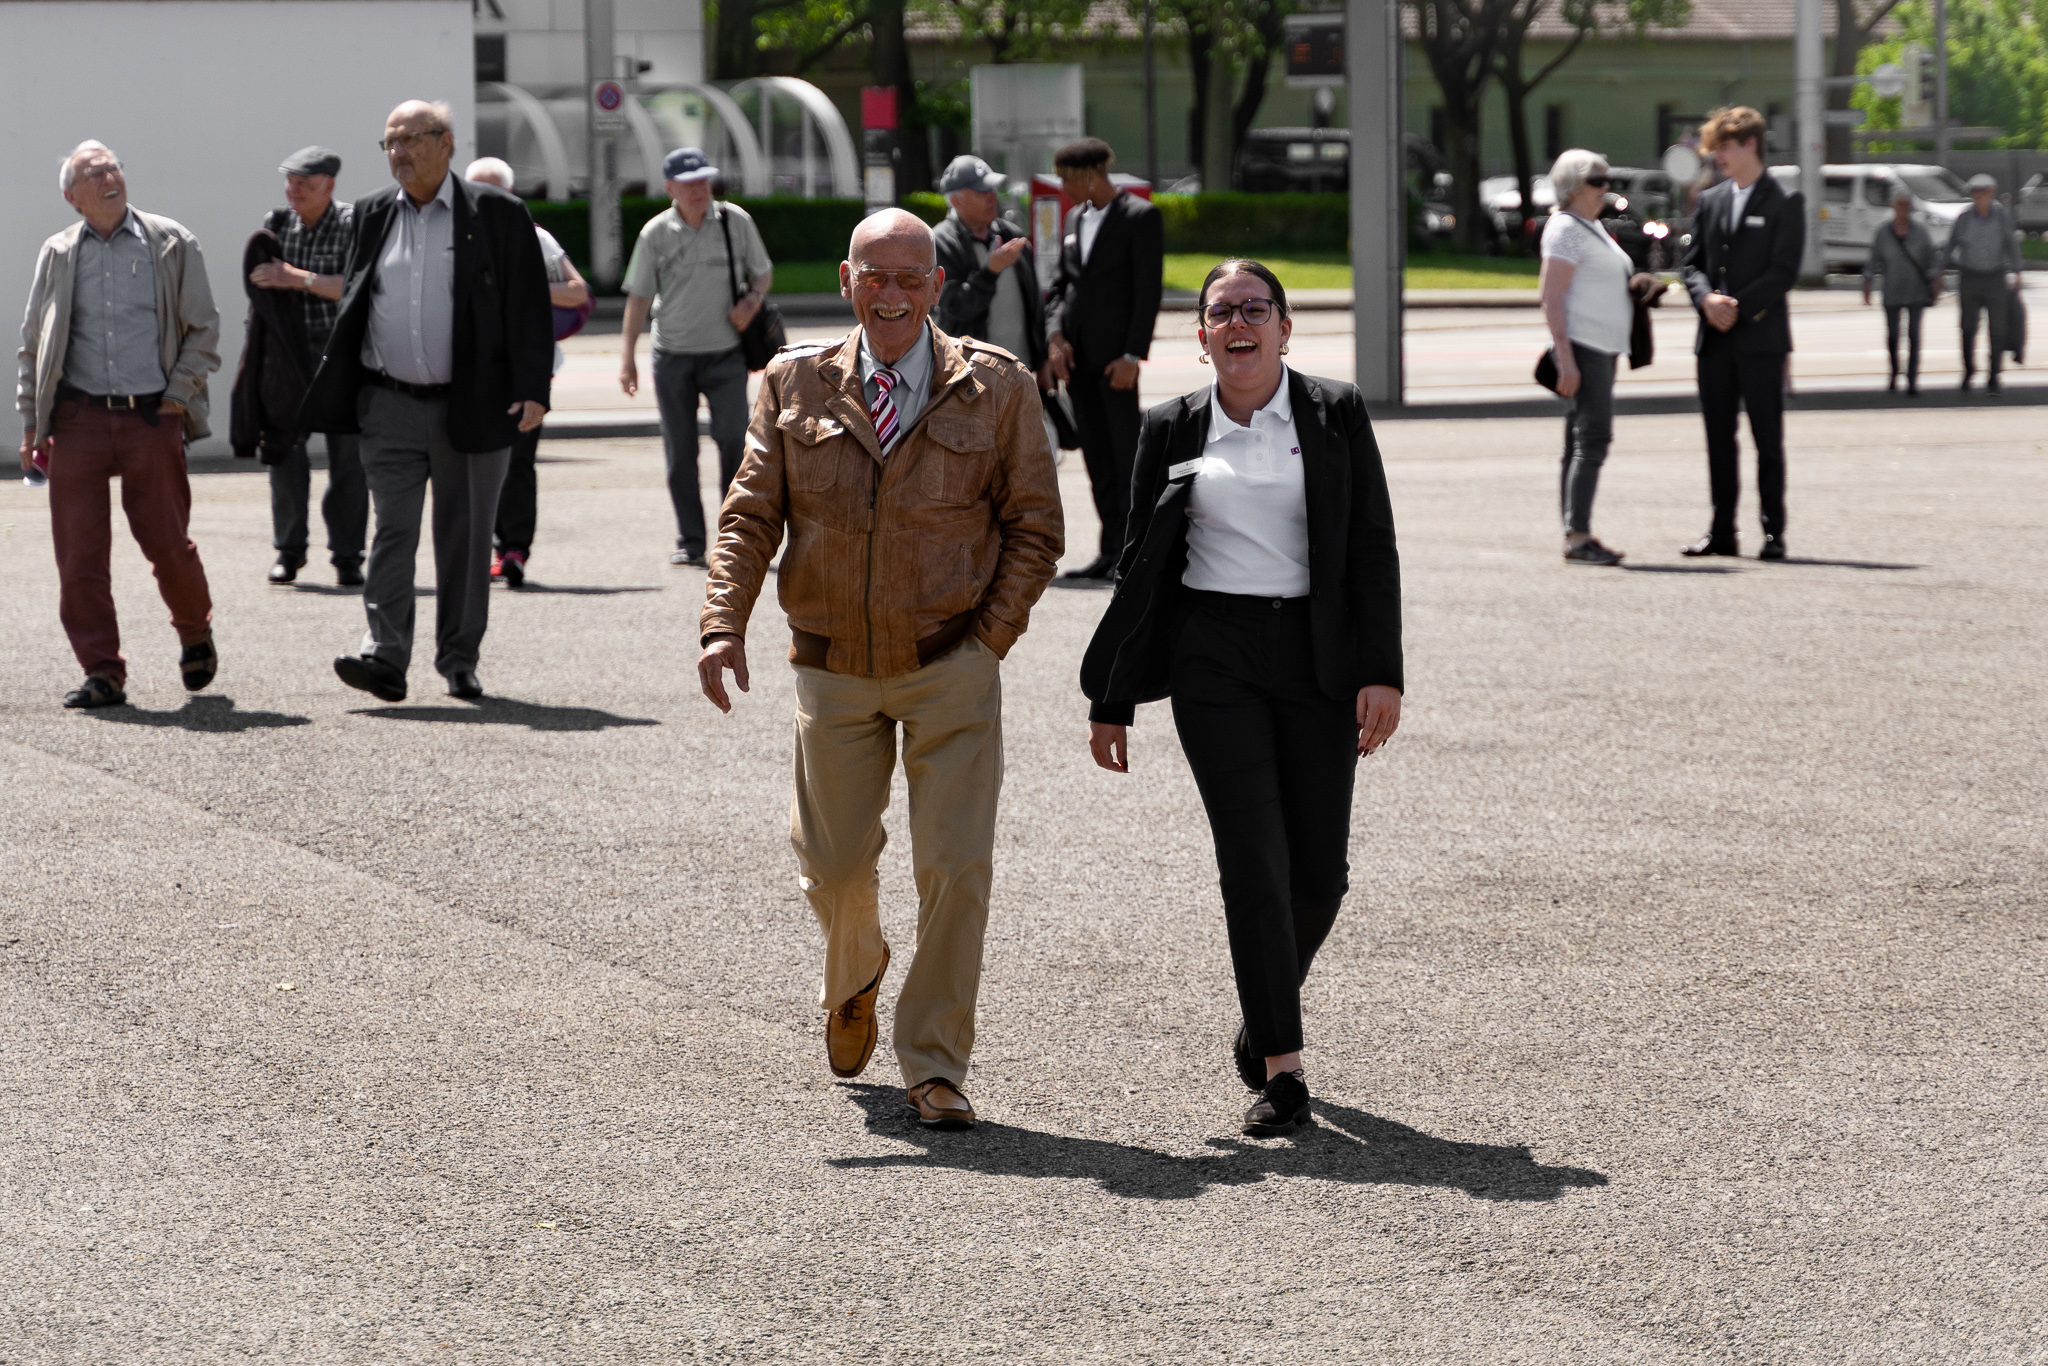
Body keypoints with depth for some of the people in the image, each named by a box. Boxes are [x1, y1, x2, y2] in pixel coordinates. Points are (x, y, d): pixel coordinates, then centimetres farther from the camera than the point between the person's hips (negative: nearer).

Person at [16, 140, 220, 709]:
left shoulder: (172, 244, 5)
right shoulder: (57, 254, 9)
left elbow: (204, 329, 8)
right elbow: (34, 344, 14)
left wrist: (179, 394, -2)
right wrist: (31, 422, 8)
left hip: (152, 417, -1)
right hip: (78, 419, 1)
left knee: (168, 543, 1)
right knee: (80, 554, -4)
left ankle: (195, 634, 29)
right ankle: (102, 672, 3)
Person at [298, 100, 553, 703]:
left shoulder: (497, 214, -1)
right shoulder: (373, 215, 10)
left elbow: (529, 308, -3)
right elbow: (352, 308, 15)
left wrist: (532, 392, -12)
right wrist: (334, 397, 9)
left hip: (472, 405, -2)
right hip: (389, 405, 2)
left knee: (464, 536, 6)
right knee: (392, 529, -6)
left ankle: (460, 662, 14)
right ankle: (385, 657, -12)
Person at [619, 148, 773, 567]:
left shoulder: (736, 221, 0)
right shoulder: (655, 233, -1)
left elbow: (763, 272, 12)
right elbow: (639, 297, 3)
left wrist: (752, 300, -11)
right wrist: (628, 358, -2)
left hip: (725, 354, -1)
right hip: (673, 355, 1)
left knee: (733, 440, -11)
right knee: (679, 452, 2)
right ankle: (690, 541, 10)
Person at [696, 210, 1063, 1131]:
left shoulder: (996, 389, -4)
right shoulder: (795, 384, 0)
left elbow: (1034, 527, 2)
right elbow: (749, 516, -2)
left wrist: (990, 640, -7)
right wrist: (724, 625, -17)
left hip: (951, 667, -2)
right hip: (835, 667, 2)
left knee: (956, 864, -9)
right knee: (834, 864, 12)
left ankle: (934, 1065, 3)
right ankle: (855, 975, 46)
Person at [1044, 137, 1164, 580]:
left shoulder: (1140, 217, -7)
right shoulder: (1075, 219, 15)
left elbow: (1149, 291, -11)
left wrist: (1132, 356, -16)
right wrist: (1055, 335, -1)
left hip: (1115, 355, -7)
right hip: (1076, 356, 7)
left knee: (1126, 451, -5)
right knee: (1096, 456, 7)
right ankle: (1112, 552, 11)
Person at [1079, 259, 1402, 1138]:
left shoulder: (1337, 415, 4)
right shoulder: (1172, 431, 5)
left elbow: (1374, 548, 1)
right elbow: (1141, 568, 9)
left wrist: (1382, 673, -8)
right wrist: (1111, 701, 7)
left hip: (1317, 657, 1)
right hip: (1214, 656, -1)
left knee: (1320, 873, 2)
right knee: (1255, 861, -10)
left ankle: (1263, 1015, 30)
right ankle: (1281, 1070, -8)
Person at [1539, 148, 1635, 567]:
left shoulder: (1593, 227, 18)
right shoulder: (1565, 230, -11)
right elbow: (1551, 297, -17)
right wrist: (1566, 358, -23)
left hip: (1603, 347, 10)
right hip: (1582, 345, -10)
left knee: (1582, 442, 8)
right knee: (1593, 439, -16)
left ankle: (1576, 536, 8)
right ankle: (1577, 536, -20)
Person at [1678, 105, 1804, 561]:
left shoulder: (1785, 202, -2)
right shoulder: (1709, 202, 14)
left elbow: (1784, 271, -9)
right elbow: (1691, 263, 12)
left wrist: (1738, 307, -14)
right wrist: (1707, 298, -9)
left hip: (1760, 336, -5)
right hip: (1714, 338, 5)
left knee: (1768, 441, -2)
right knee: (1719, 438, 7)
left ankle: (1774, 533, 1)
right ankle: (1721, 531, 11)